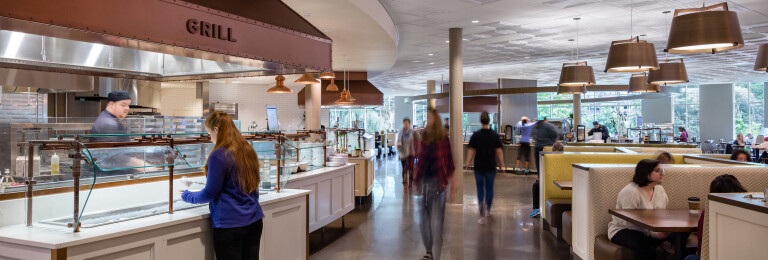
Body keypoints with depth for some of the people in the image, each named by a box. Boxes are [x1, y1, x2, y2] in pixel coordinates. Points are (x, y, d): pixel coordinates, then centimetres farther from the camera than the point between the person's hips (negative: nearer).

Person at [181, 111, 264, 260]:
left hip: (230, 225, -7)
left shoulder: (219, 156, -15)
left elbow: (210, 193, -9)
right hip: (254, 220, 7)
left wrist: (186, 196, 6)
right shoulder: (248, 150, 7)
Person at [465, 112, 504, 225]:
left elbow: (471, 151, -6)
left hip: (479, 167, -1)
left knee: (480, 190, 5)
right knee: (489, 189, 16)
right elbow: (499, 152, -3)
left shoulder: (475, 135, -7)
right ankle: (488, 211, 31)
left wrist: (467, 164, 3)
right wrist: (502, 165, 6)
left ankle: (482, 216, -5)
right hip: (491, 167, 1)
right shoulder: (495, 136, -4)